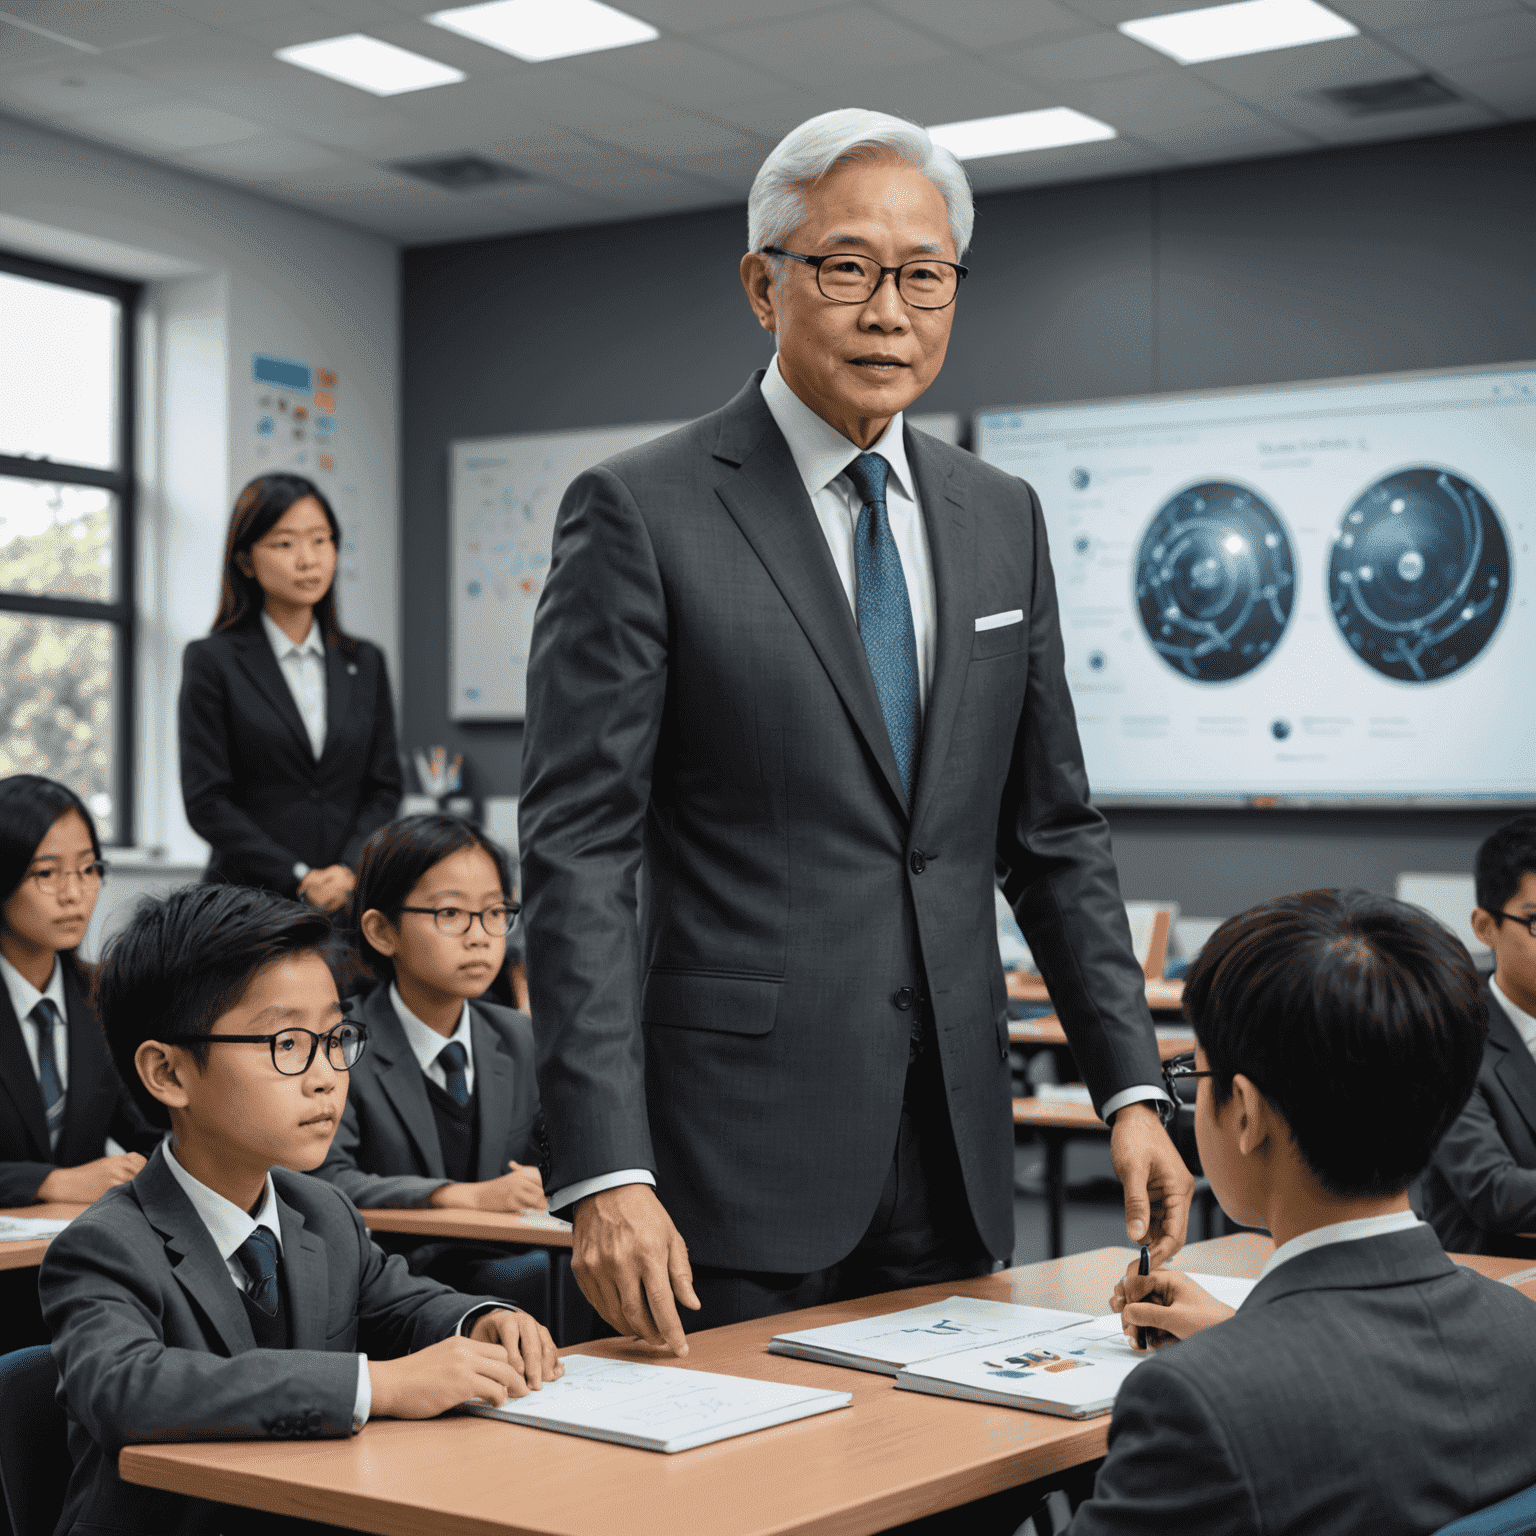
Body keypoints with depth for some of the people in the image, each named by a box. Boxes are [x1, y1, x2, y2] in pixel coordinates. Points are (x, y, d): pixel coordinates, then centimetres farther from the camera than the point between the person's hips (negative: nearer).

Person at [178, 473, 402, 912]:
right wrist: (298, 879, -10)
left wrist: (349, 870, -6)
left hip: (350, 899, 3)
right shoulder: (212, 661, 3)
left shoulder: (366, 663, 14)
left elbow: (383, 789, 11)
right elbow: (206, 801, -2)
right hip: (248, 895, -3)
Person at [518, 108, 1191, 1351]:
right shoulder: (640, 513, -6)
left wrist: (1131, 1086, 6)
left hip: (953, 1156, 5)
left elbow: (1054, 830, 14)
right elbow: (577, 849, -11)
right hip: (742, 1149, -5)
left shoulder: (1003, 519, 11)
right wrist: (604, 1168, -18)